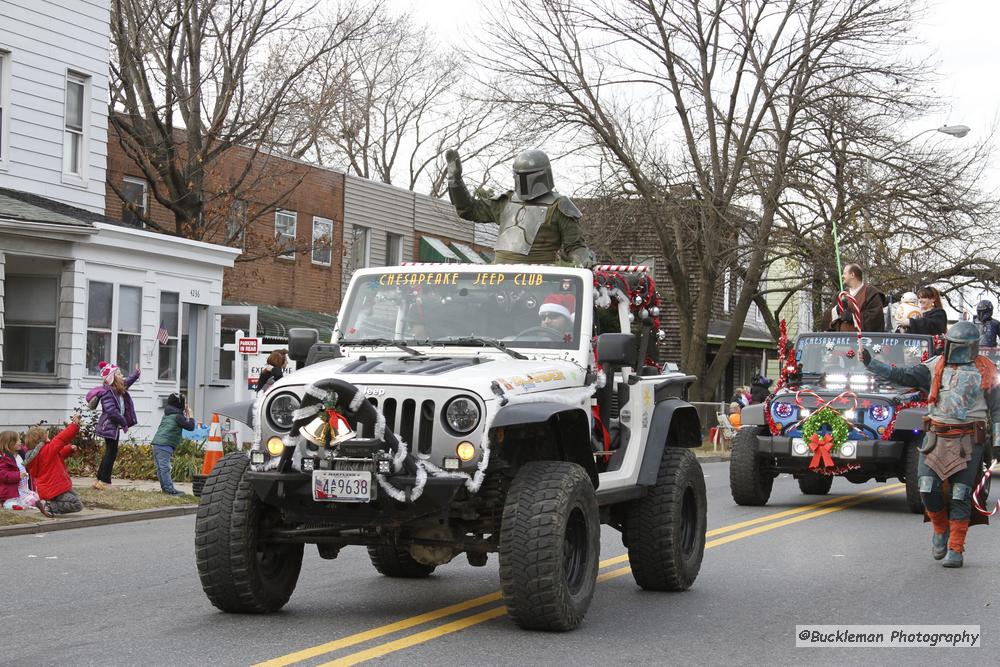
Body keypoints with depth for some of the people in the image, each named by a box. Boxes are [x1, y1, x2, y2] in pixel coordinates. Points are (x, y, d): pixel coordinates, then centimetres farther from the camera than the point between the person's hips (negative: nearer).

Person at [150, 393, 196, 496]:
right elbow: (190, 427, -7)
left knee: (160, 467, 10)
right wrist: (190, 416, 8)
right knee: (165, 467, -11)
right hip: (165, 445, -9)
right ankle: (169, 489, -11)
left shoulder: (167, 414, 20)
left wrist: (185, 416, 20)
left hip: (157, 443, 9)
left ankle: (165, 487, 16)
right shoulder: (177, 416, -7)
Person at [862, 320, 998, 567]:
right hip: (937, 438, 3)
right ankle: (941, 530, 21)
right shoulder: (936, 366, 7)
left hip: (968, 442, -2)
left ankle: (955, 550, 6)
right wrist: (871, 363, -6)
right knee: (928, 489, -6)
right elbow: (902, 376, 3)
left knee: (961, 496, -2)